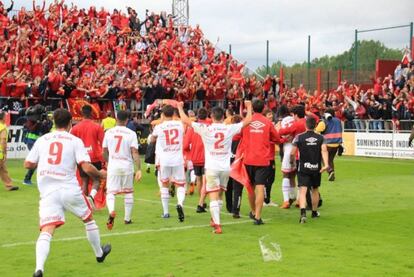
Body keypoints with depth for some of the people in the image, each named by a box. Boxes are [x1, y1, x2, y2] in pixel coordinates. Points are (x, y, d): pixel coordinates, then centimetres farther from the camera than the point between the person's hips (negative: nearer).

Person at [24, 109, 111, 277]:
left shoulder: (42, 140, 8)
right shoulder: (75, 141, 0)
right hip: (70, 190, -1)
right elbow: (87, 168, -9)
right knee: (89, 219, 23)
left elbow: (28, 164, 10)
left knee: (46, 231, -7)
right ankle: (99, 254, 41)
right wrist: (100, 174, 10)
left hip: (48, 192, 1)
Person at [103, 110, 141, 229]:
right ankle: (127, 218, 23)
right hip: (127, 166, -1)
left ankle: (111, 211, -27)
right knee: (128, 192, 16)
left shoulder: (108, 132, 2)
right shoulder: (131, 134, -7)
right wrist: (139, 169, -13)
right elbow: (135, 153, -13)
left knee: (110, 192, 2)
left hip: (113, 166, 1)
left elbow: (104, 152, 11)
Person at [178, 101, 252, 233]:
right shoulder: (230, 129, -3)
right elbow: (248, 120, 8)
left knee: (213, 197, -3)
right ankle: (214, 220, 35)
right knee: (219, 195, 20)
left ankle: (217, 225, -13)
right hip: (225, 167, 3)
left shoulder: (205, 129, -9)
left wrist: (180, 107, 14)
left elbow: (185, 120, -3)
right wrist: (249, 107, 26)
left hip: (212, 167, -3)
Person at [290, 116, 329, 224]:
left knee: (303, 191, -10)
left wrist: (292, 162, 16)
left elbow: (292, 153, -4)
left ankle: (303, 212, -32)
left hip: (303, 168, -3)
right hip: (316, 168, 3)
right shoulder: (321, 138, 2)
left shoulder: (299, 137, -4)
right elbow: (324, 150, -15)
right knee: (315, 190, 22)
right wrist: (326, 164, -23)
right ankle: (314, 212, 36)